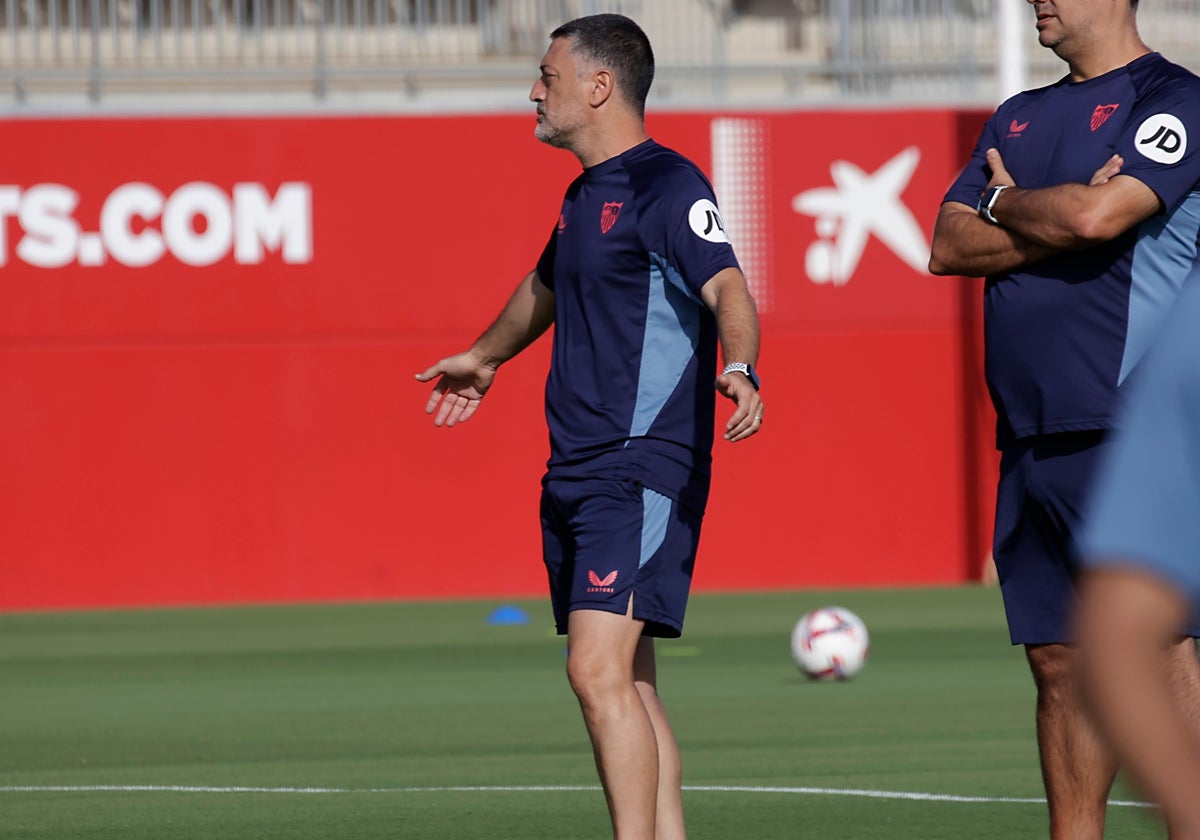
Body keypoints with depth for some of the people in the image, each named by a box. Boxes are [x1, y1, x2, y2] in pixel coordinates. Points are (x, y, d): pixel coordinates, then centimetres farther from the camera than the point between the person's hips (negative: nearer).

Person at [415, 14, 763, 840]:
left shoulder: (667, 186, -11)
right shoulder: (586, 195, 18)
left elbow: (726, 288, -27)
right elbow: (545, 287, 38)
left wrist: (738, 367, -47)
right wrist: (485, 357, 55)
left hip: (642, 470, -9)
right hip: (575, 472, 9)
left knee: (601, 672, -19)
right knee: (628, 685, 9)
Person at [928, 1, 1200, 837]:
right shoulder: (1020, 117, 20)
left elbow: (1097, 216, -19)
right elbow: (948, 247, 11)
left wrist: (1003, 202, 1)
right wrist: (1052, 217, -5)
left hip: (1131, 436, -7)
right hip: (1031, 437, 8)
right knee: (1060, 661, 8)